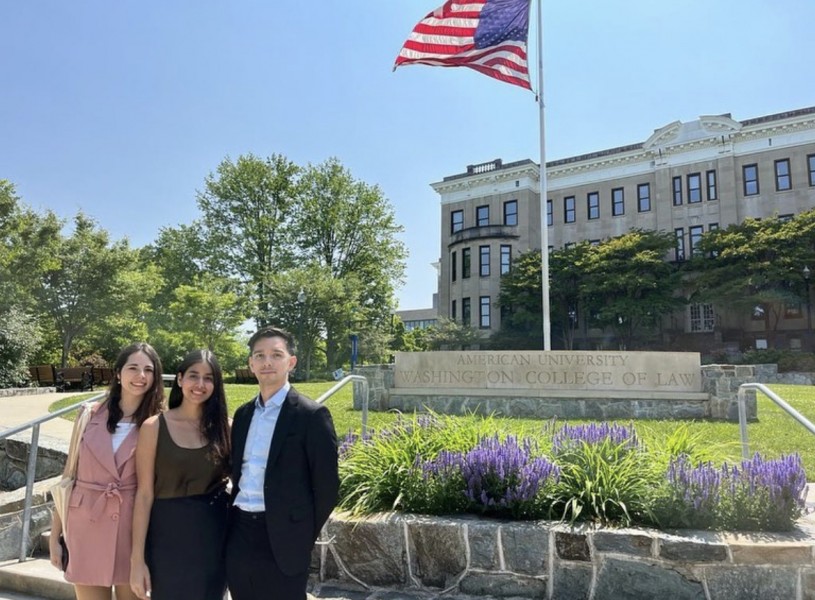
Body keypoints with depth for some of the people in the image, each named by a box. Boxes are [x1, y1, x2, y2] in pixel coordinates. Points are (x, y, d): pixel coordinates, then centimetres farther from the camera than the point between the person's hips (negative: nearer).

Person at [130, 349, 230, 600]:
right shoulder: (154, 427, -7)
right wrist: (137, 559, -8)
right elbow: (144, 494, -7)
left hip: (214, 536, 2)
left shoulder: (223, 427, -1)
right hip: (169, 537, -2)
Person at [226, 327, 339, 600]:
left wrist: (304, 536, -3)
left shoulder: (311, 415, -10)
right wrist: (234, 521, 10)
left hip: (281, 538, -6)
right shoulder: (243, 413, 10)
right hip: (239, 534, 6)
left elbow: (326, 485, -9)